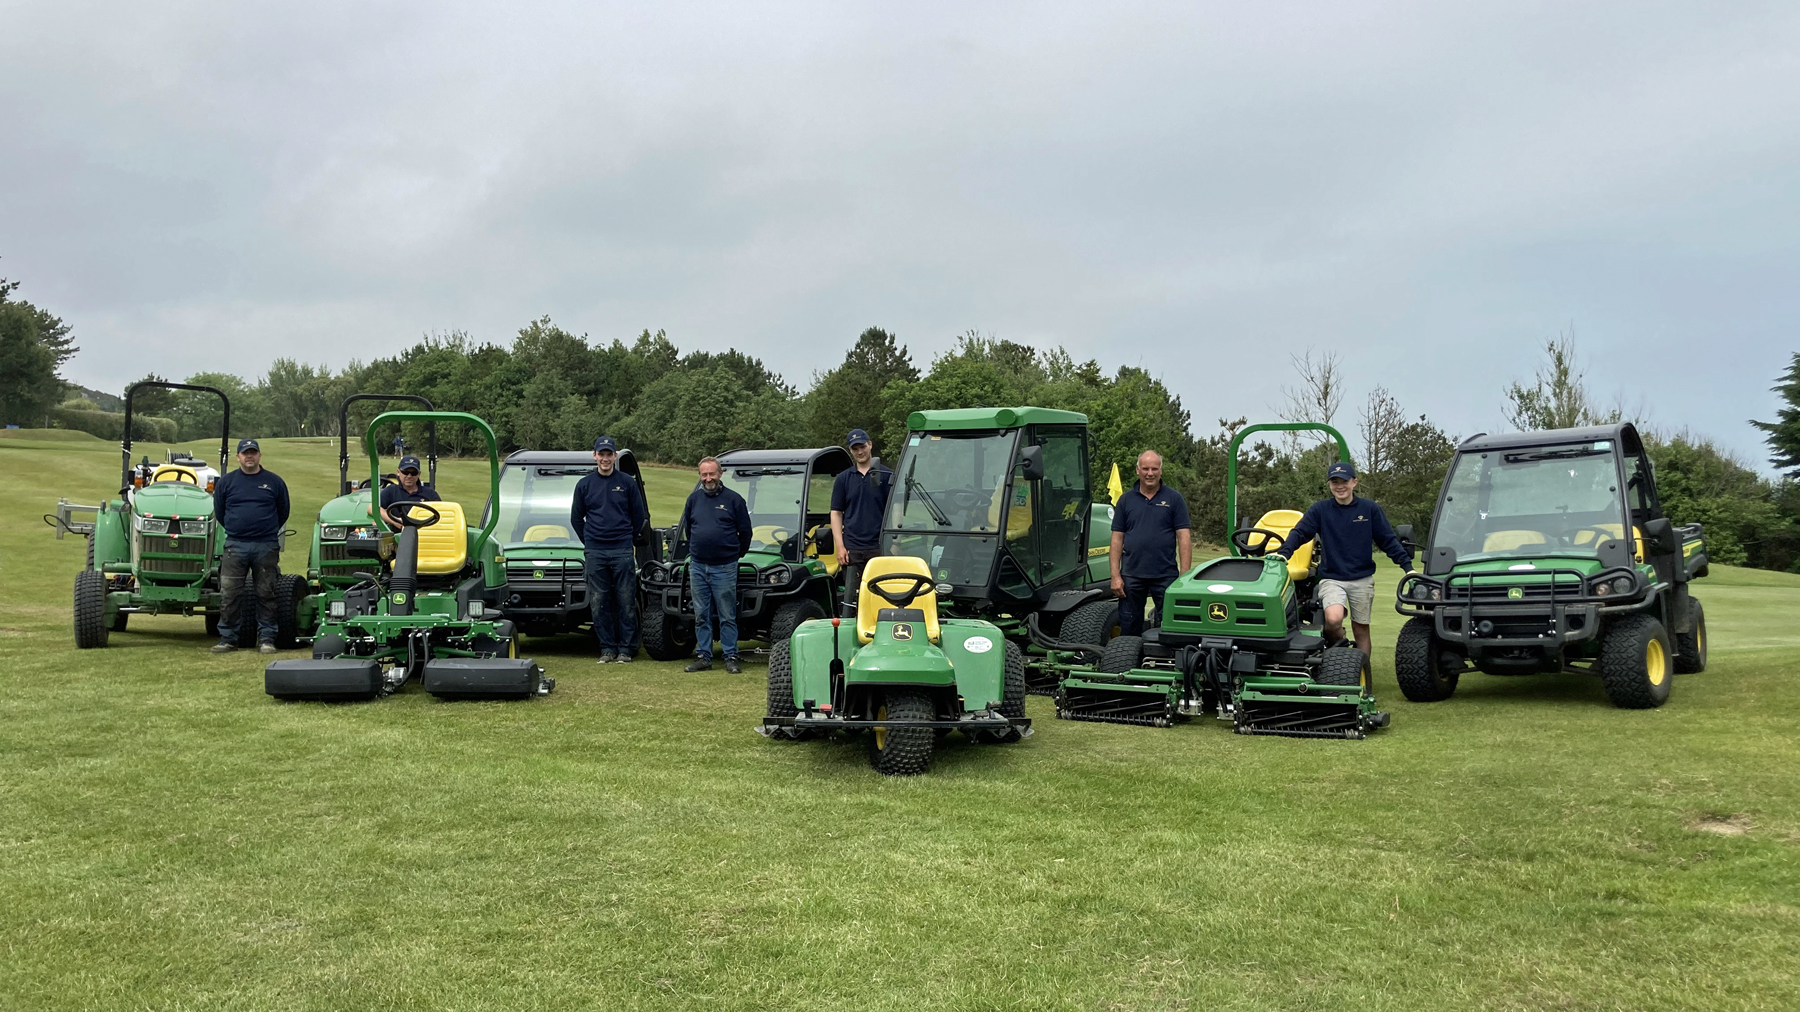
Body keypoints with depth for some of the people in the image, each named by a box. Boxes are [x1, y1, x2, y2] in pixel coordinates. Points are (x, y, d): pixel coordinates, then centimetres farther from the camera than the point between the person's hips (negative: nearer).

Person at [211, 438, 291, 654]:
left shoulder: (274, 482, 6)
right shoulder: (226, 482, 7)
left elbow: (283, 512, 15)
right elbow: (219, 512, 17)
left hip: (266, 547, 0)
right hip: (235, 546, 0)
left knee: (265, 595, 3)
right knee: (229, 595, -2)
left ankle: (266, 638, 8)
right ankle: (227, 638, 5)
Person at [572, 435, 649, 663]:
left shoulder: (627, 482, 4)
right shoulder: (584, 484, 7)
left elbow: (639, 516, 11)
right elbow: (576, 518, 17)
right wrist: (590, 541, 14)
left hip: (622, 552, -1)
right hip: (595, 554, 1)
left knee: (626, 601, 0)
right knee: (598, 603, 3)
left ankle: (626, 647, 8)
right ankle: (607, 647, 12)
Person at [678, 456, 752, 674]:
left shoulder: (734, 499, -1)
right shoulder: (694, 499, 9)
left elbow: (745, 531, 5)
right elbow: (685, 528, 21)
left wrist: (736, 554, 10)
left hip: (724, 568, -4)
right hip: (697, 566, 4)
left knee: (727, 616, -1)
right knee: (701, 616, 7)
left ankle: (731, 657, 4)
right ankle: (703, 656, 13)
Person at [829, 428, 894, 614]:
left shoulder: (887, 475, 4)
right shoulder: (843, 478, 10)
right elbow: (836, 513, 8)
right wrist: (840, 546, -2)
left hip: (880, 547, -1)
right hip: (852, 548, 2)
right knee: (850, 599, 1)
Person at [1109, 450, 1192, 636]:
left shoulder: (1174, 499, 2)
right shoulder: (1126, 500, 7)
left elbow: (1184, 537, -3)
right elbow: (1117, 539, 5)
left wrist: (1185, 576, -10)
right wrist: (1115, 576, -2)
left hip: (1166, 576, -2)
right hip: (1131, 576, 2)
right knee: (1129, 629, 8)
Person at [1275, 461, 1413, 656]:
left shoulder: (1369, 508, 2)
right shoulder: (1320, 510, 0)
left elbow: (1389, 540, 5)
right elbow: (1299, 533, -7)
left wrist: (1407, 566, -3)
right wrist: (1283, 553, -26)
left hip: (1362, 579, 2)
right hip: (1331, 578, -1)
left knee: (1361, 629, 8)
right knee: (1333, 619, -26)